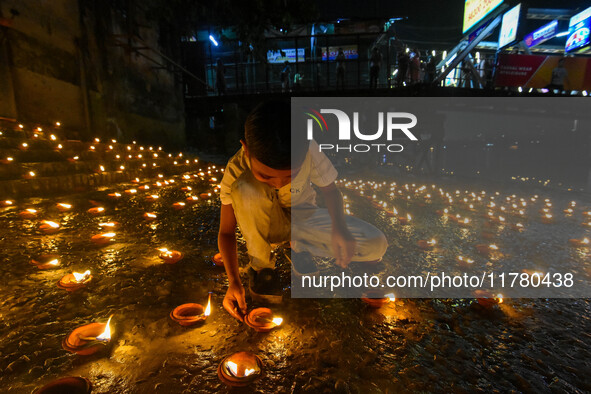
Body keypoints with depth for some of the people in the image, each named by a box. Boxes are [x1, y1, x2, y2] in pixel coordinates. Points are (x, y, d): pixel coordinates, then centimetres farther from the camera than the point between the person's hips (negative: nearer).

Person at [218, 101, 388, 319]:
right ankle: (260, 264, -12)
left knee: (376, 245, -18)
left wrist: (339, 226, -29)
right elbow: (226, 231, -18)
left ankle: (298, 247, 5)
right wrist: (234, 281, -30)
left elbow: (330, 189, -10)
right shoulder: (236, 171, -26)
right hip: (266, 226, -1)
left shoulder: (309, 150, -26)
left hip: (303, 215, 2)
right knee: (246, 187, -37)